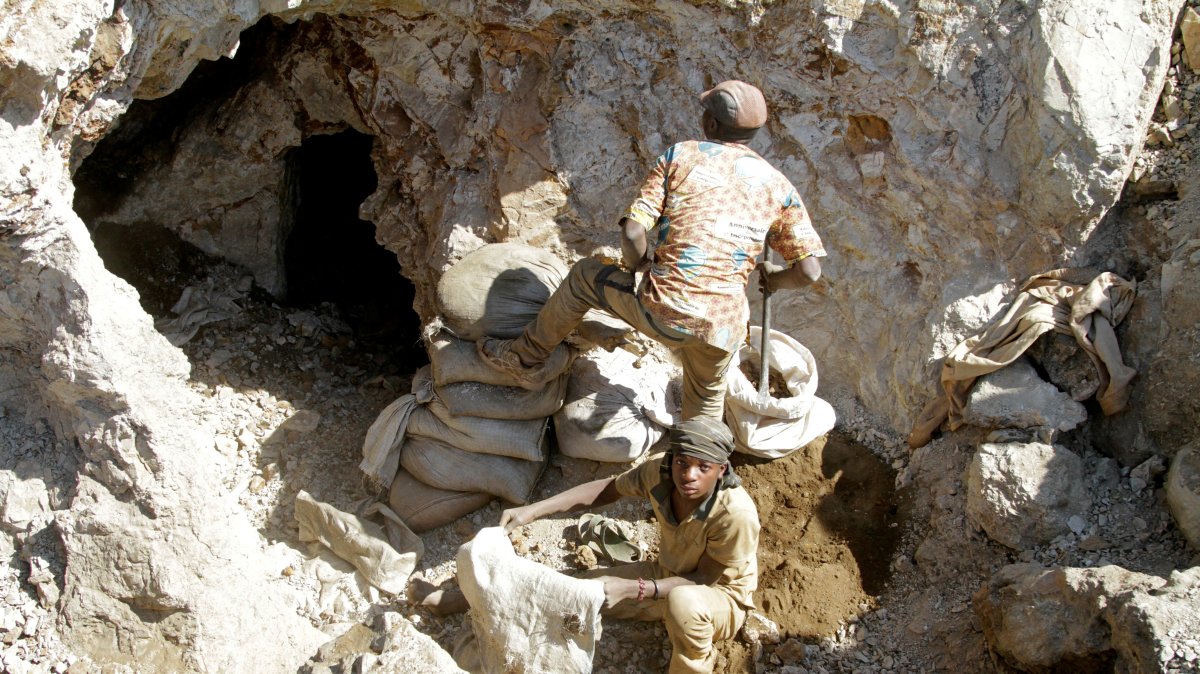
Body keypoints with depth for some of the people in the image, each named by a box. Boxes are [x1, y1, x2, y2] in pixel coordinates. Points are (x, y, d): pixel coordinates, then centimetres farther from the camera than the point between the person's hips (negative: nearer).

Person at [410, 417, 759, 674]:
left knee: (683, 601, -42)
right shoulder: (658, 471, -21)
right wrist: (533, 510, -13)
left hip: (721, 598, -5)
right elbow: (608, 488, -5)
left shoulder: (735, 514, -36)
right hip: (666, 577, 6)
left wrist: (632, 589, -33)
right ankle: (445, 601, 17)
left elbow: (706, 580, -25)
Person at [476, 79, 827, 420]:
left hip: (663, 311, -2)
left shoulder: (680, 156, 5)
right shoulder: (777, 186, 11)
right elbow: (809, 271, 5)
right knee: (707, 398, 34)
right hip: (724, 328, 3)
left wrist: (640, 268, 17)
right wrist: (772, 277, 27)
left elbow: (632, 232, -5)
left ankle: (527, 358, 39)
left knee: (585, 275, 26)